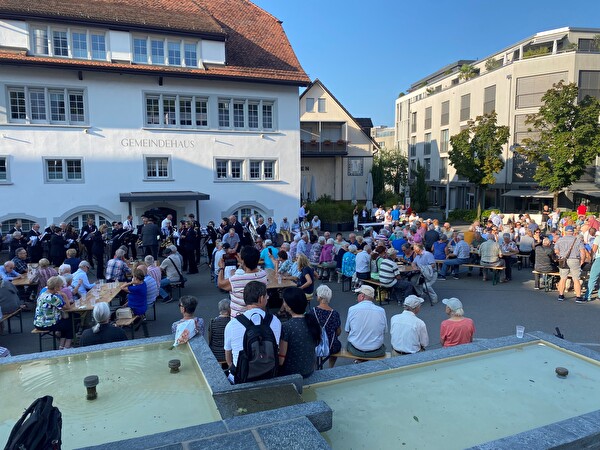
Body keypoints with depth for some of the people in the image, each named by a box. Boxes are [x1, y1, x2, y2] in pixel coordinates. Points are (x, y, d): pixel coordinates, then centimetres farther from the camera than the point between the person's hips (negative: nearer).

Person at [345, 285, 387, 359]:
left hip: (355, 351, 0)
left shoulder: (352, 309, -10)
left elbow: (347, 330, 2)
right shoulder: (381, 311, -6)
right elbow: (384, 331, 5)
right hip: (376, 352, 1)